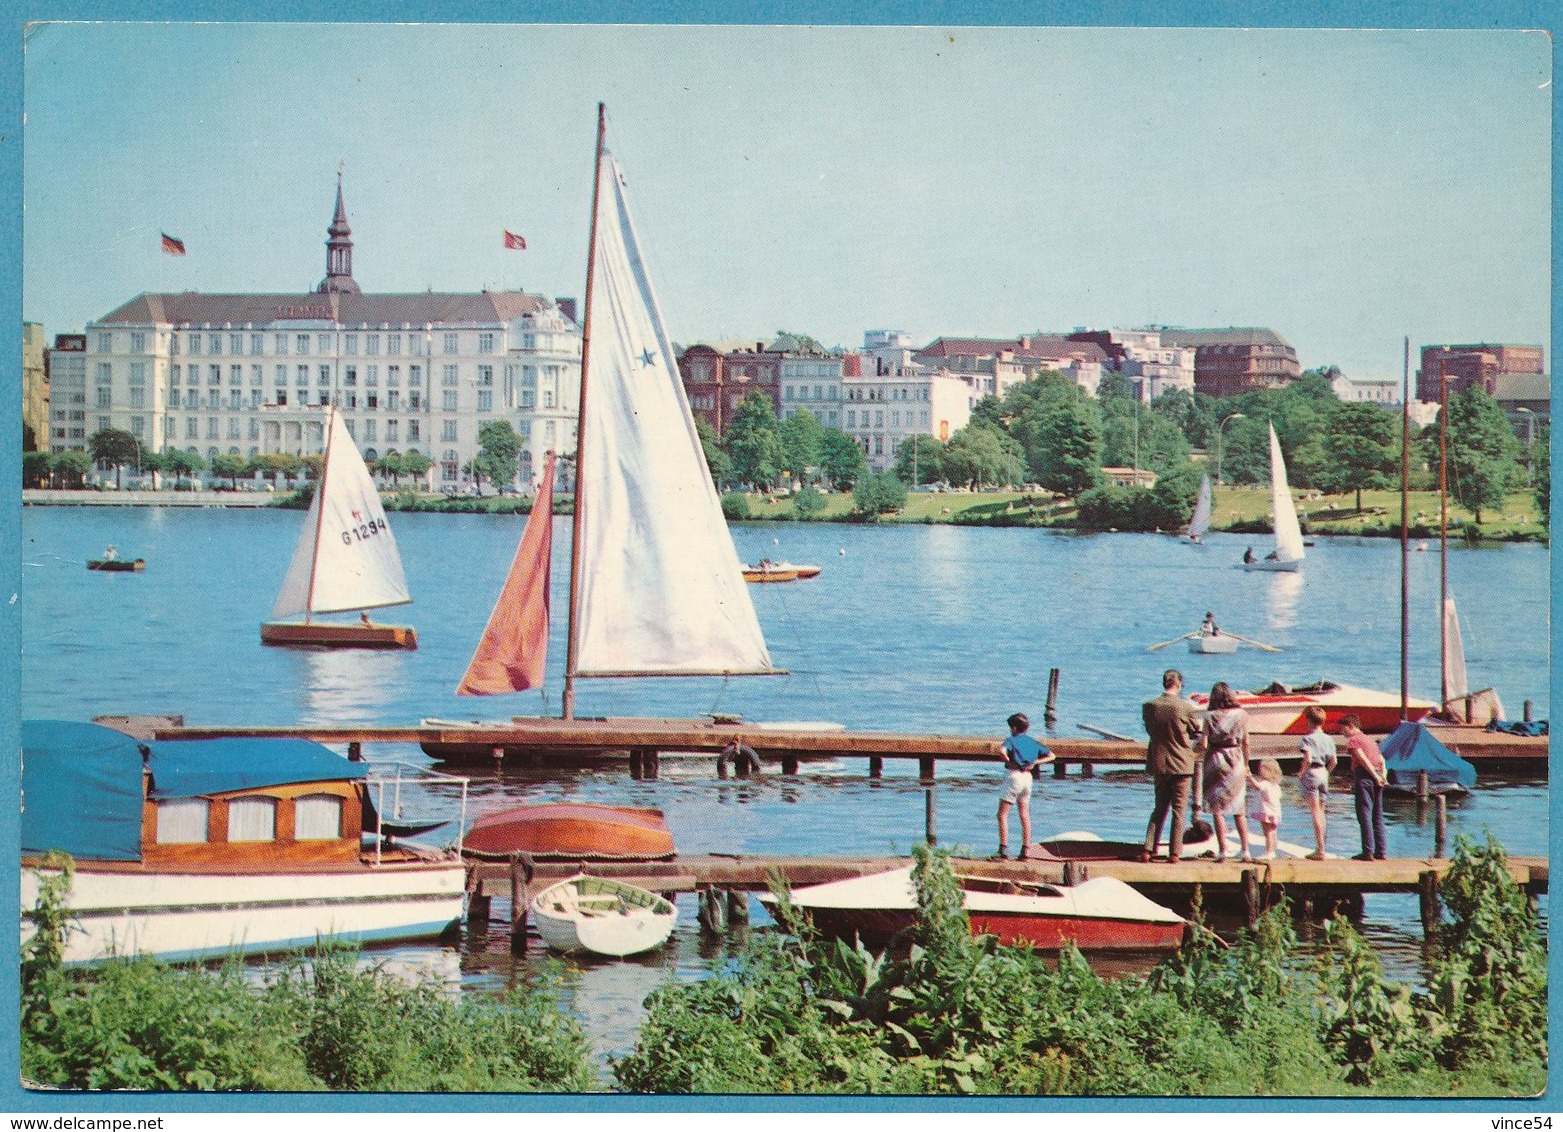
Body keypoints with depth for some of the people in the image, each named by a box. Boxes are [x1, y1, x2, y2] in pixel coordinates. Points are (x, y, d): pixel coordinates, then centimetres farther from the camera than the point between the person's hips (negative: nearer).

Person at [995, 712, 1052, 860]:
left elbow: (1002, 750, -27)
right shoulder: (1033, 742, 13)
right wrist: (1034, 762, 2)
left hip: (1014, 775, -6)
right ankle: (1024, 851, 11)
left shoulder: (1012, 740, -5)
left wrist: (1008, 762, -12)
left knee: (1002, 814, -2)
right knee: (1025, 816, 13)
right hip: (1028, 777, 6)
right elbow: (1051, 756, 12)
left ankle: (1003, 849, -11)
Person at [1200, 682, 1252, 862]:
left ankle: (1222, 850, -2)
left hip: (1216, 760, -2)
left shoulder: (1210, 717, -6)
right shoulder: (1241, 715, 0)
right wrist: (1246, 765, 14)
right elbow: (1246, 743, 4)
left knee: (1217, 808, 3)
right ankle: (1244, 849, 8)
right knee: (1239, 808, 11)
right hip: (1236, 761, 2)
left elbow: (1204, 744, -10)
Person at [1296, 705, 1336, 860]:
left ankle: (1320, 850, -9)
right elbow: (1333, 761, 8)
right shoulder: (1328, 739, 9)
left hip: (1311, 773, -6)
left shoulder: (1307, 739, -11)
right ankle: (1320, 848, 17)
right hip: (1323, 774, 6)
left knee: (1315, 812, -6)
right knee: (1320, 811, 14)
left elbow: (1308, 759, -20)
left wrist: (1301, 773, -6)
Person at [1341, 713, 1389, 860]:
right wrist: (1383, 774, 2)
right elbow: (1381, 760, 15)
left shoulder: (1353, 739, -1)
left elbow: (1363, 758, -14)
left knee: (1364, 815, -8)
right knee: (1377, 816, 10)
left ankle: (1368, 852, -13)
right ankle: (1381, 852, 9)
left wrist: (1375, 776, -14)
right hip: (1377, 779, 8)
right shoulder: (1370, 740, 25)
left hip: (1364, 776, -8)